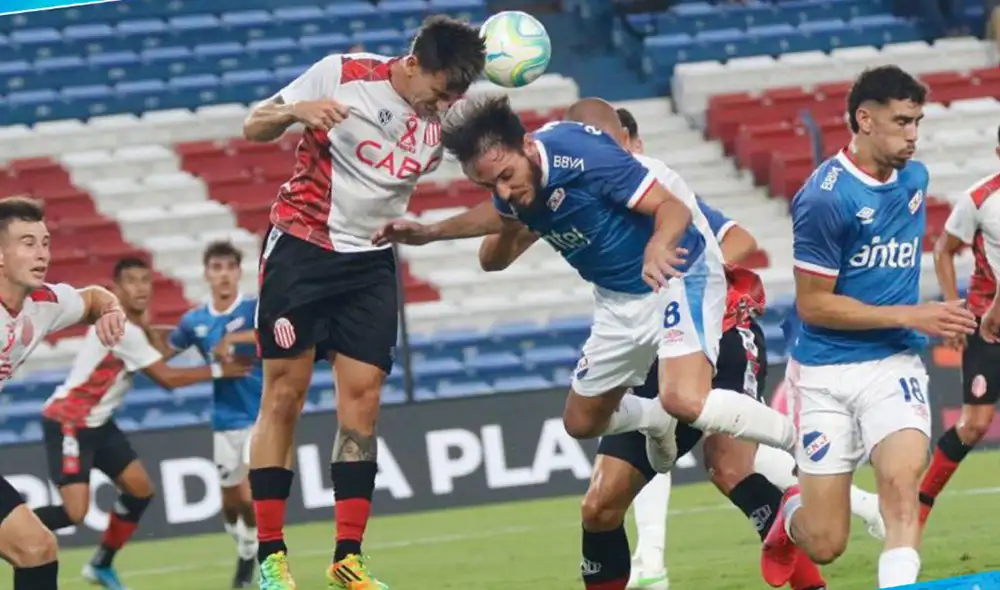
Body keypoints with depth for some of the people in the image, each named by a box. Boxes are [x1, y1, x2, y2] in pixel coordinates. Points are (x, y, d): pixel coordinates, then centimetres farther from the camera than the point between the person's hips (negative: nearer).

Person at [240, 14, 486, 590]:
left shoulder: (442, 118, -1)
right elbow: (254, 128, -6)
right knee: (284, 395, -4)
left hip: (371, 263, 4)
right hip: (301, 246, -4)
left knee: (362, 398, -3)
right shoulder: (343, 74, -12)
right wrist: (298, 111, -27)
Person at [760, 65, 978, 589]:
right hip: (826, 372, -4)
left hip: (892, 365, 4)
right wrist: (911, 315, -17)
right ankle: (791, 515, 37)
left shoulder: (914, 178, 5)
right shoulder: (824, 197, -17)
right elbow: (813, 305, -15)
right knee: (826, 545, 1)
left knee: (902, 479, -25)